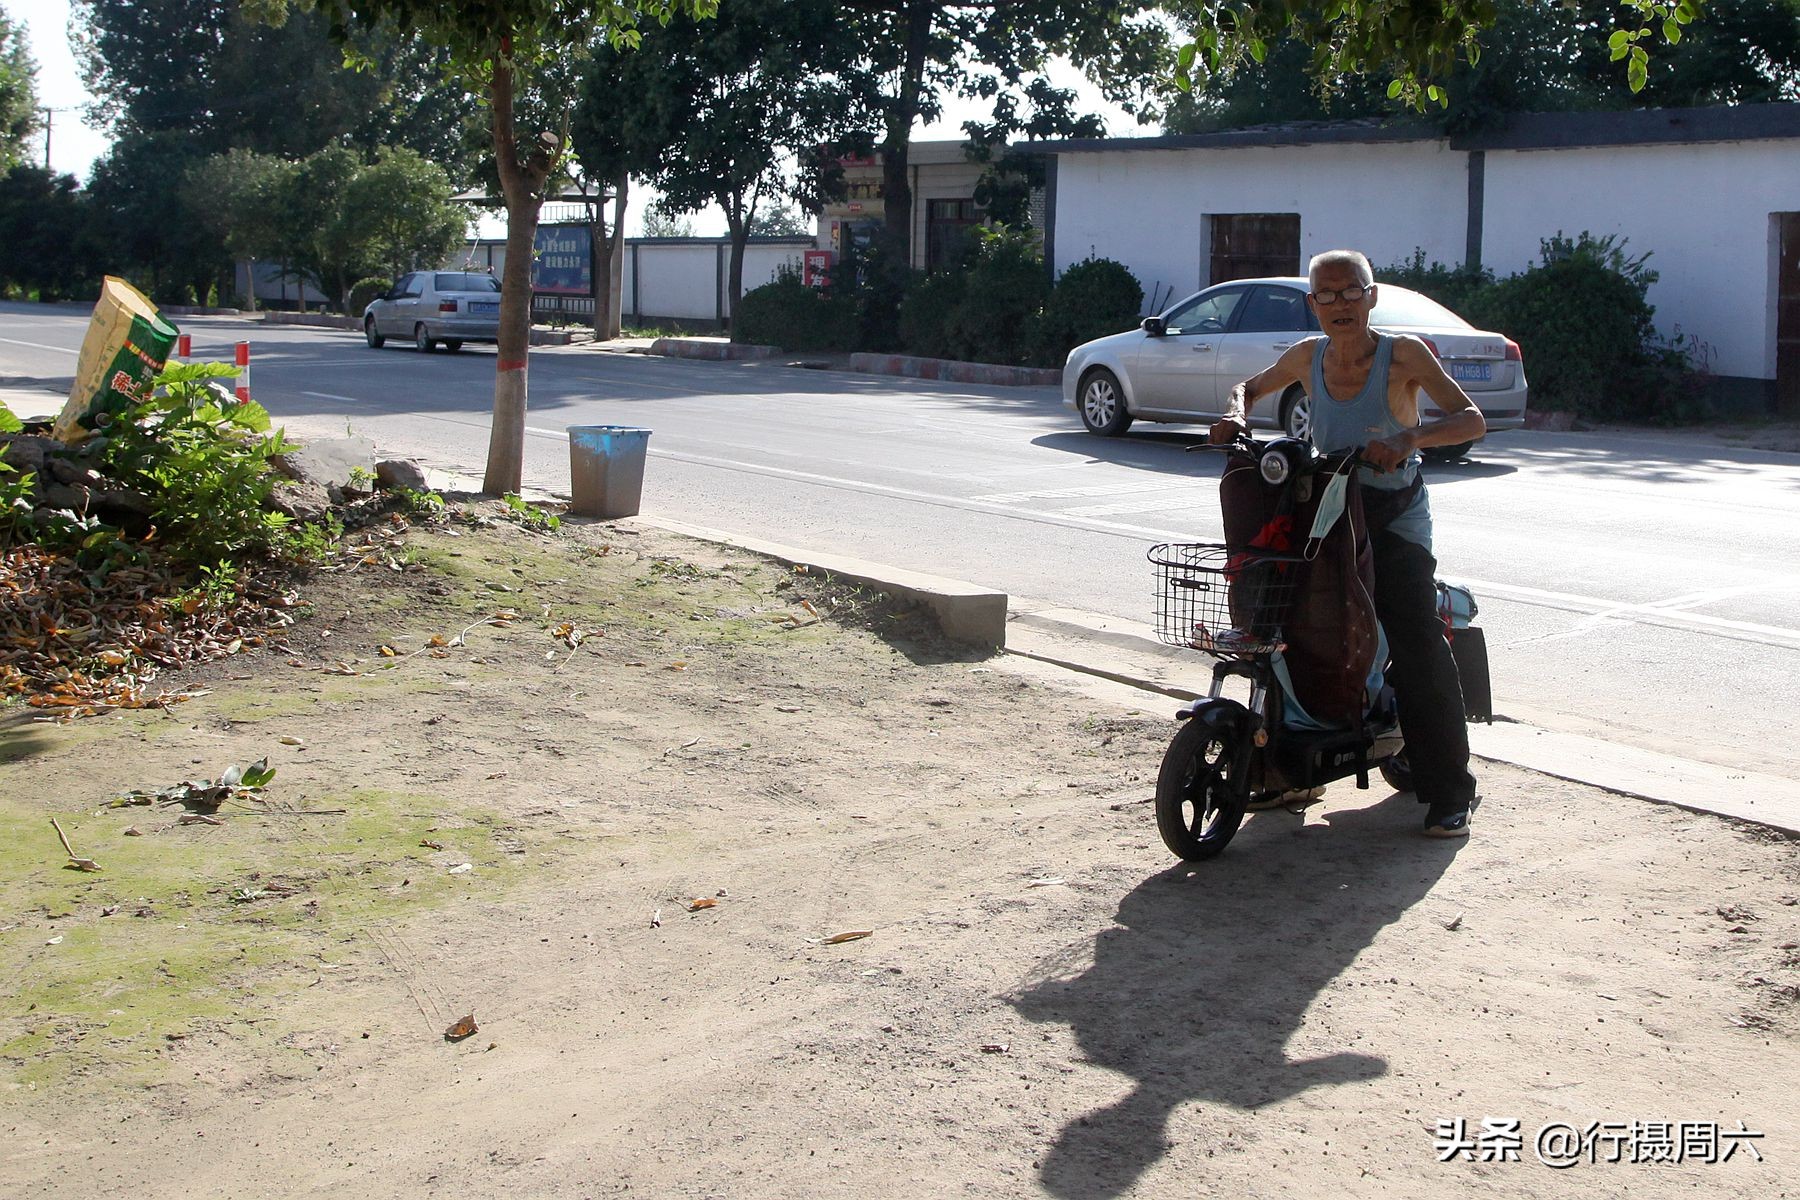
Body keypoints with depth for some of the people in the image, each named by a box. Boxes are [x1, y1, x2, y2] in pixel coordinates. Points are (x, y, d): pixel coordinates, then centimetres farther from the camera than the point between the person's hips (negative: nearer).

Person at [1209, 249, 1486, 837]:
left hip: (1395, 518, -5)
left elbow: (1471, 419, -17)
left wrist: (1410, 438, -35)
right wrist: (1236, 414, -3)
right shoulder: (1308, 355, 3)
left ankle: (1450, 790, -8)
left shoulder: (1403, 353, -10)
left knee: (1417, 644, -17)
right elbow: (1251, 386, 21)